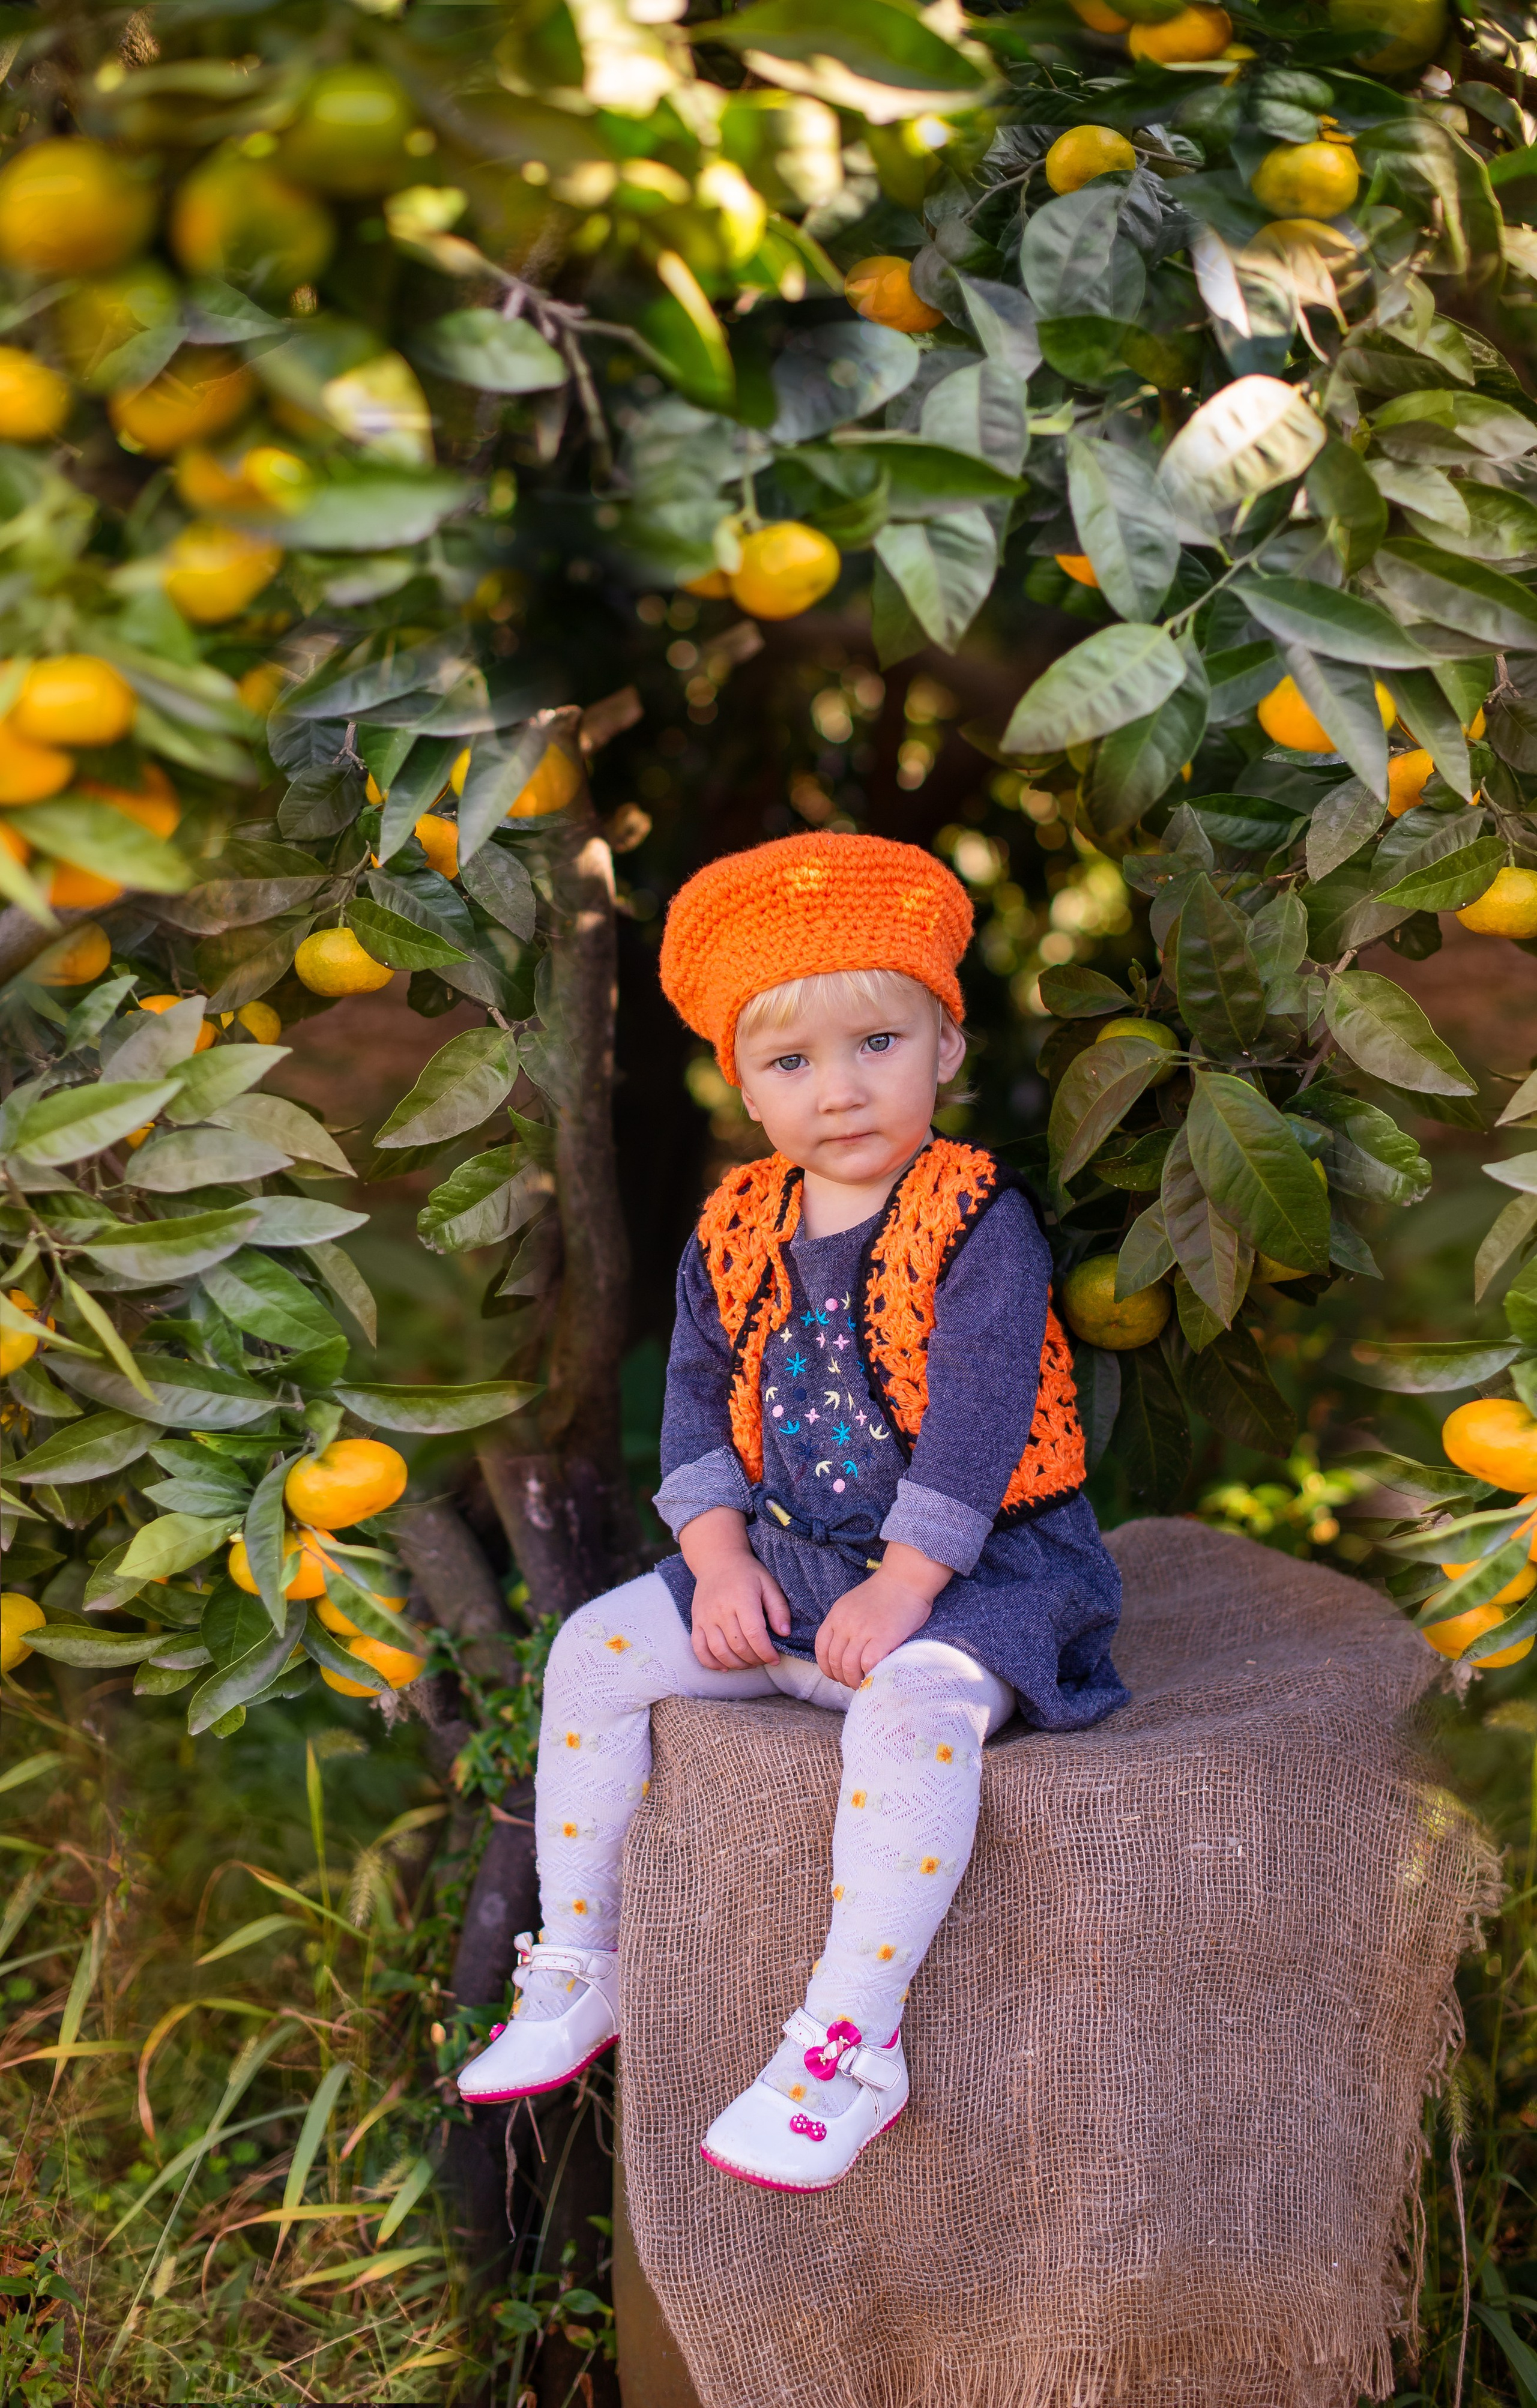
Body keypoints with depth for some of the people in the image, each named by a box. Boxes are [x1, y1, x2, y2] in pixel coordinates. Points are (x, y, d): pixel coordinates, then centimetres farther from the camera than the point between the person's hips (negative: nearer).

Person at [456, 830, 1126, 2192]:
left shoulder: (978, 1222, -14)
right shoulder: (736, 1233, 4)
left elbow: (977, 1415, -20)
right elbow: (700, 1397, 8)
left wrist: (904, 1585, -24)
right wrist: (720, 1559, -5)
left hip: (973, 1564, -6)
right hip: (778, 1559, 7)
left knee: (915, 1703, -36)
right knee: (596, 1652, -2)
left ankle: (849, 2043, -29)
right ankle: (578, 1971, 12)